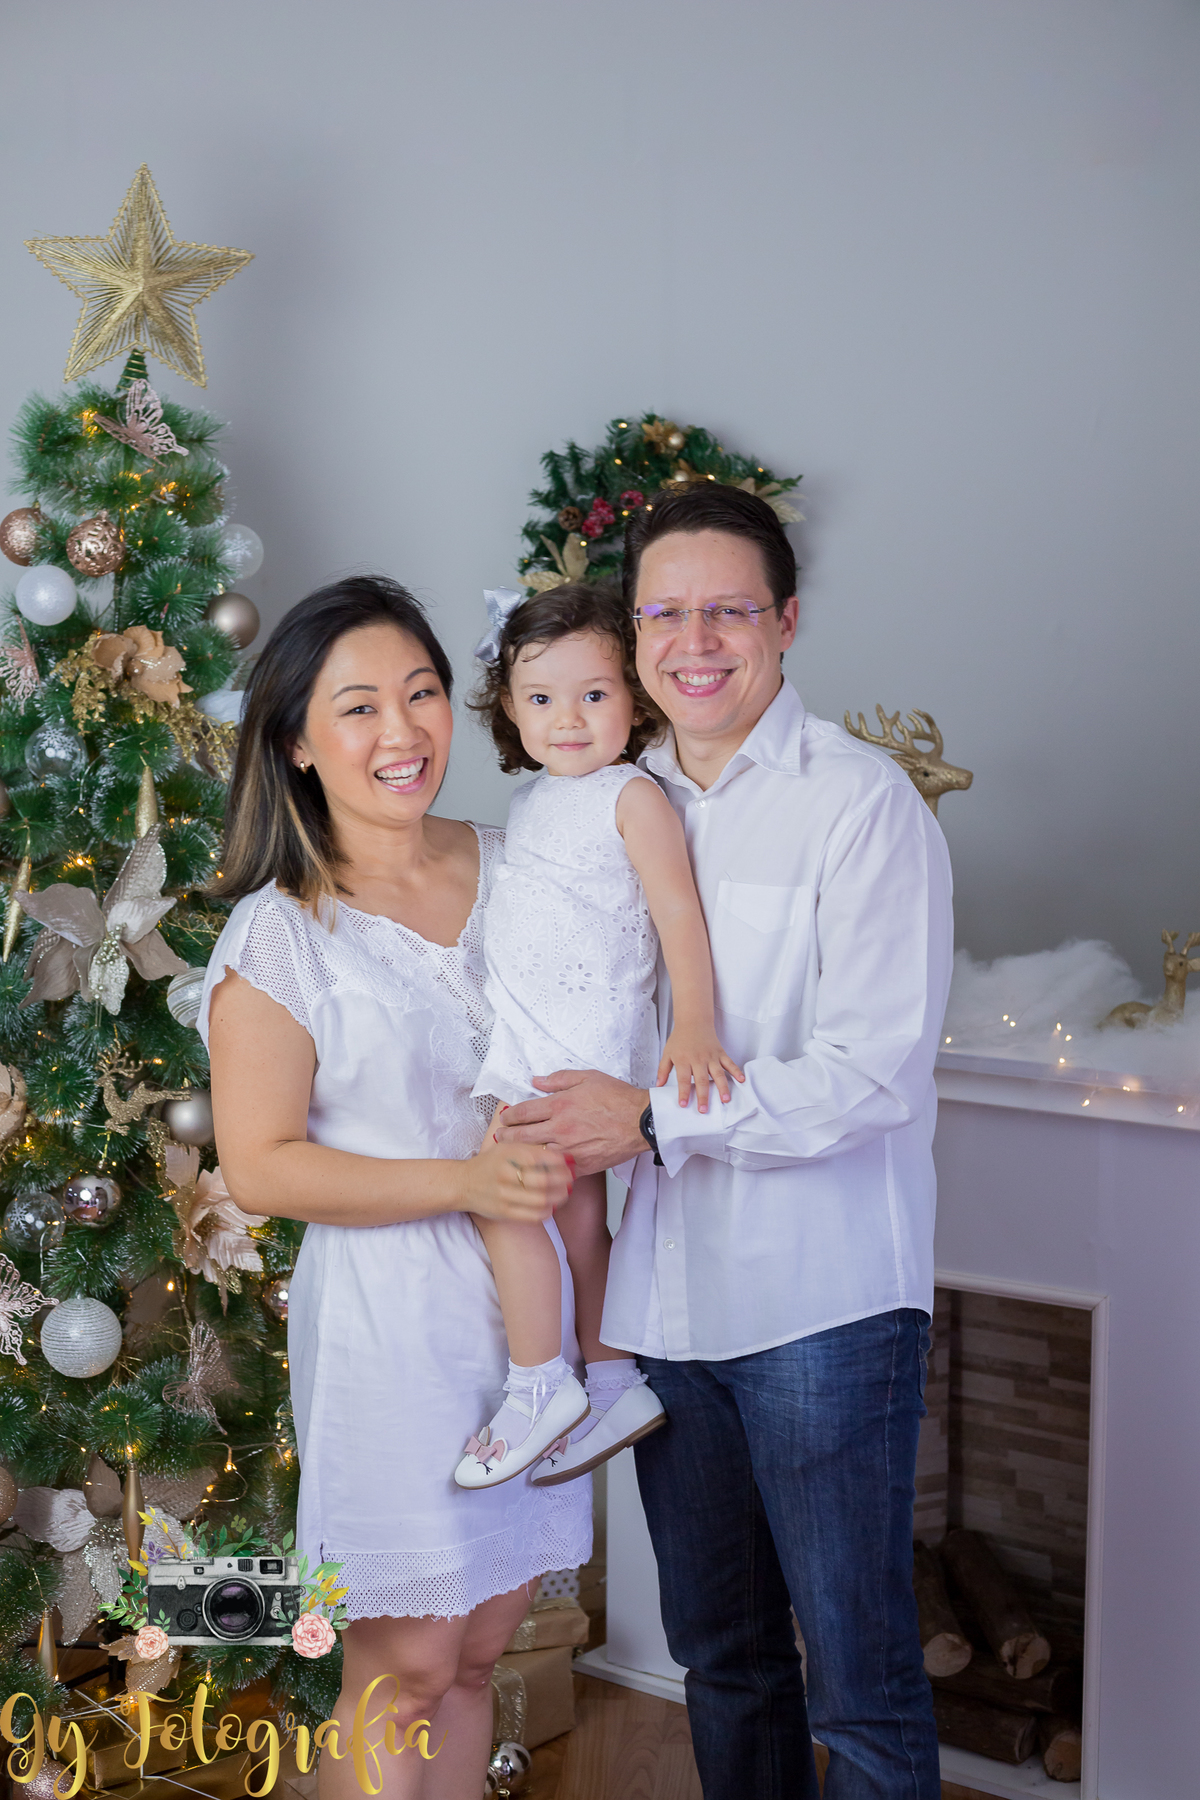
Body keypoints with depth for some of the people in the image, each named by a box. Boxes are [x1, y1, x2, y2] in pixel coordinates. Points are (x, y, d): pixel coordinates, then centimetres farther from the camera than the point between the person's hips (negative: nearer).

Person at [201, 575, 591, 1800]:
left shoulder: (515, 869, 5)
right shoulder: (278, 936, -10)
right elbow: (260, 1166, -12)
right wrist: (466, 1181, -19)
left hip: (527, 1303, 5)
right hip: (388, 1316, -5)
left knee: (477, 1650, 14)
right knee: (405, 1664, 2)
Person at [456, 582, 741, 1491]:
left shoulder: (633, 796, -11)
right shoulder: (531, 800, 15)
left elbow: (679, 913, -18)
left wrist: (695, 1028, -28)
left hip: (591, 1037, -8)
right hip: (527, 1040, 9)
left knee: (504, 1194, -14)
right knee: (578, 1210, 13)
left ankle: (540, 1388, -2)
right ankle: (614, 1384, 24)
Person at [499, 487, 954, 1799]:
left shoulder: (858, 800, -9)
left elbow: (873, 1073, -16)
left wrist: (656, 1122, -17)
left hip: (822, 1297, -6)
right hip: (669, 1289, 6)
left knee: (857, 1679, 1)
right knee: (718, 1648, 18)